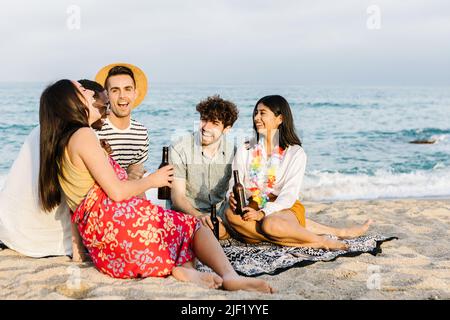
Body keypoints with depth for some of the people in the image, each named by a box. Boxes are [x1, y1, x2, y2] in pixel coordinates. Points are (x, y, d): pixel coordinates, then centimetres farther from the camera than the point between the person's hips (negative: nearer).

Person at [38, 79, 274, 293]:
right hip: (115, 221, -9)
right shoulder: (83, 135, -7)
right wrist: (152, 180, 2)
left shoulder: (60, 147, 22)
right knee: (191, 226, 2)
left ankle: (184, 268, -13)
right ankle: (230, 276, -20)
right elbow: (116, 192, -12)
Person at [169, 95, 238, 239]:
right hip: (187, 211, -4)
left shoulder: (232, 152, 1)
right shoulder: (179, 149, -11)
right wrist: (199, 216, -34)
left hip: (219, 211, 4)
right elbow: (177, 196, -14)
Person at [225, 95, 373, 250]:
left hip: (285, 209, -3)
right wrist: (233, 197, -19)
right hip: (252, 210, 3)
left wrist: (262, 213, -24)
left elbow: (289, 195, -10)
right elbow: (235, 186, 5)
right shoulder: (244, 150, 9)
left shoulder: (296, 153, -2)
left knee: (270, 224, -38)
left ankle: (321, 240, -12)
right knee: (230, 213, -32)